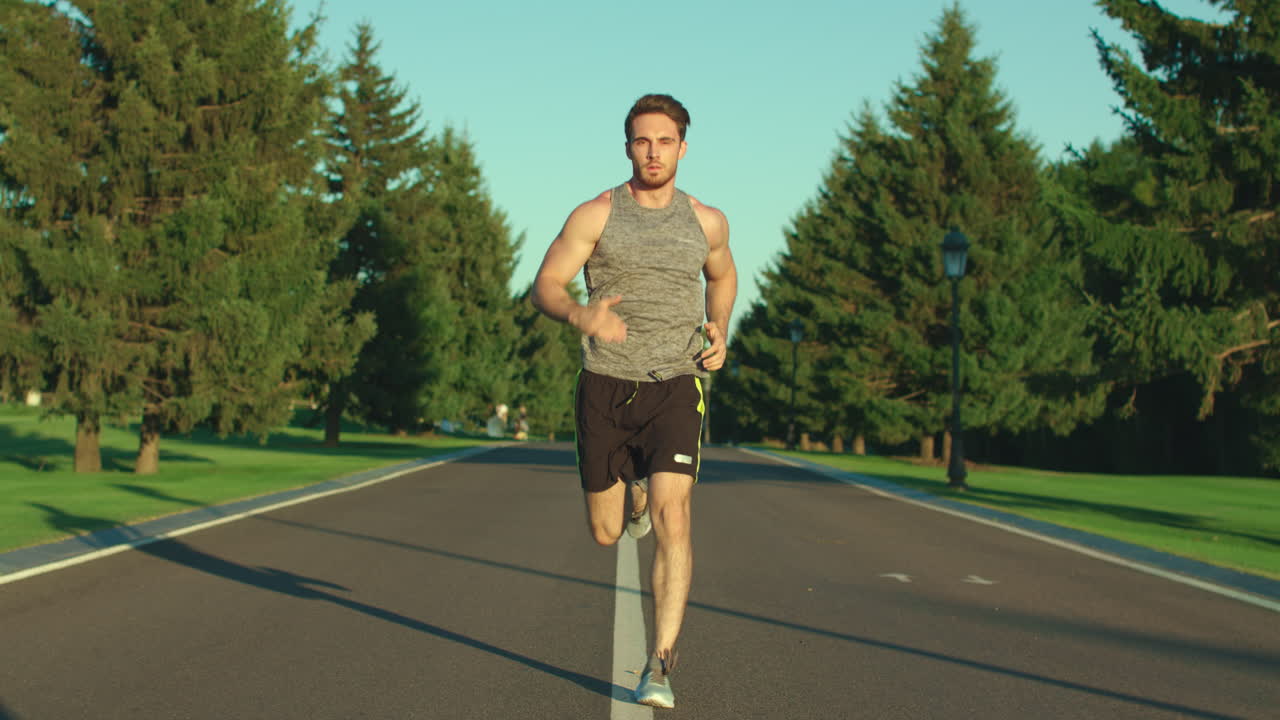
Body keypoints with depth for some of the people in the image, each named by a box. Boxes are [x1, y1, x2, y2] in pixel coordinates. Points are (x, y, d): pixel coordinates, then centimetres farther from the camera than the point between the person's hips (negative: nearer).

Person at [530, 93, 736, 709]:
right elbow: (545, 286, -4)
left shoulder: (706, 222, 6)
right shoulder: (595, 215, -2)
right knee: (606, 533, 10)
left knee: (672, 517, -18)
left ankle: (660, 667, -14)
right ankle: (637, 487, 47)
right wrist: (581, 315, -27)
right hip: (605, 386, 0)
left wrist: (719, 329, 7)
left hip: (675, 387, 0)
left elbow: (722, 275, 26)